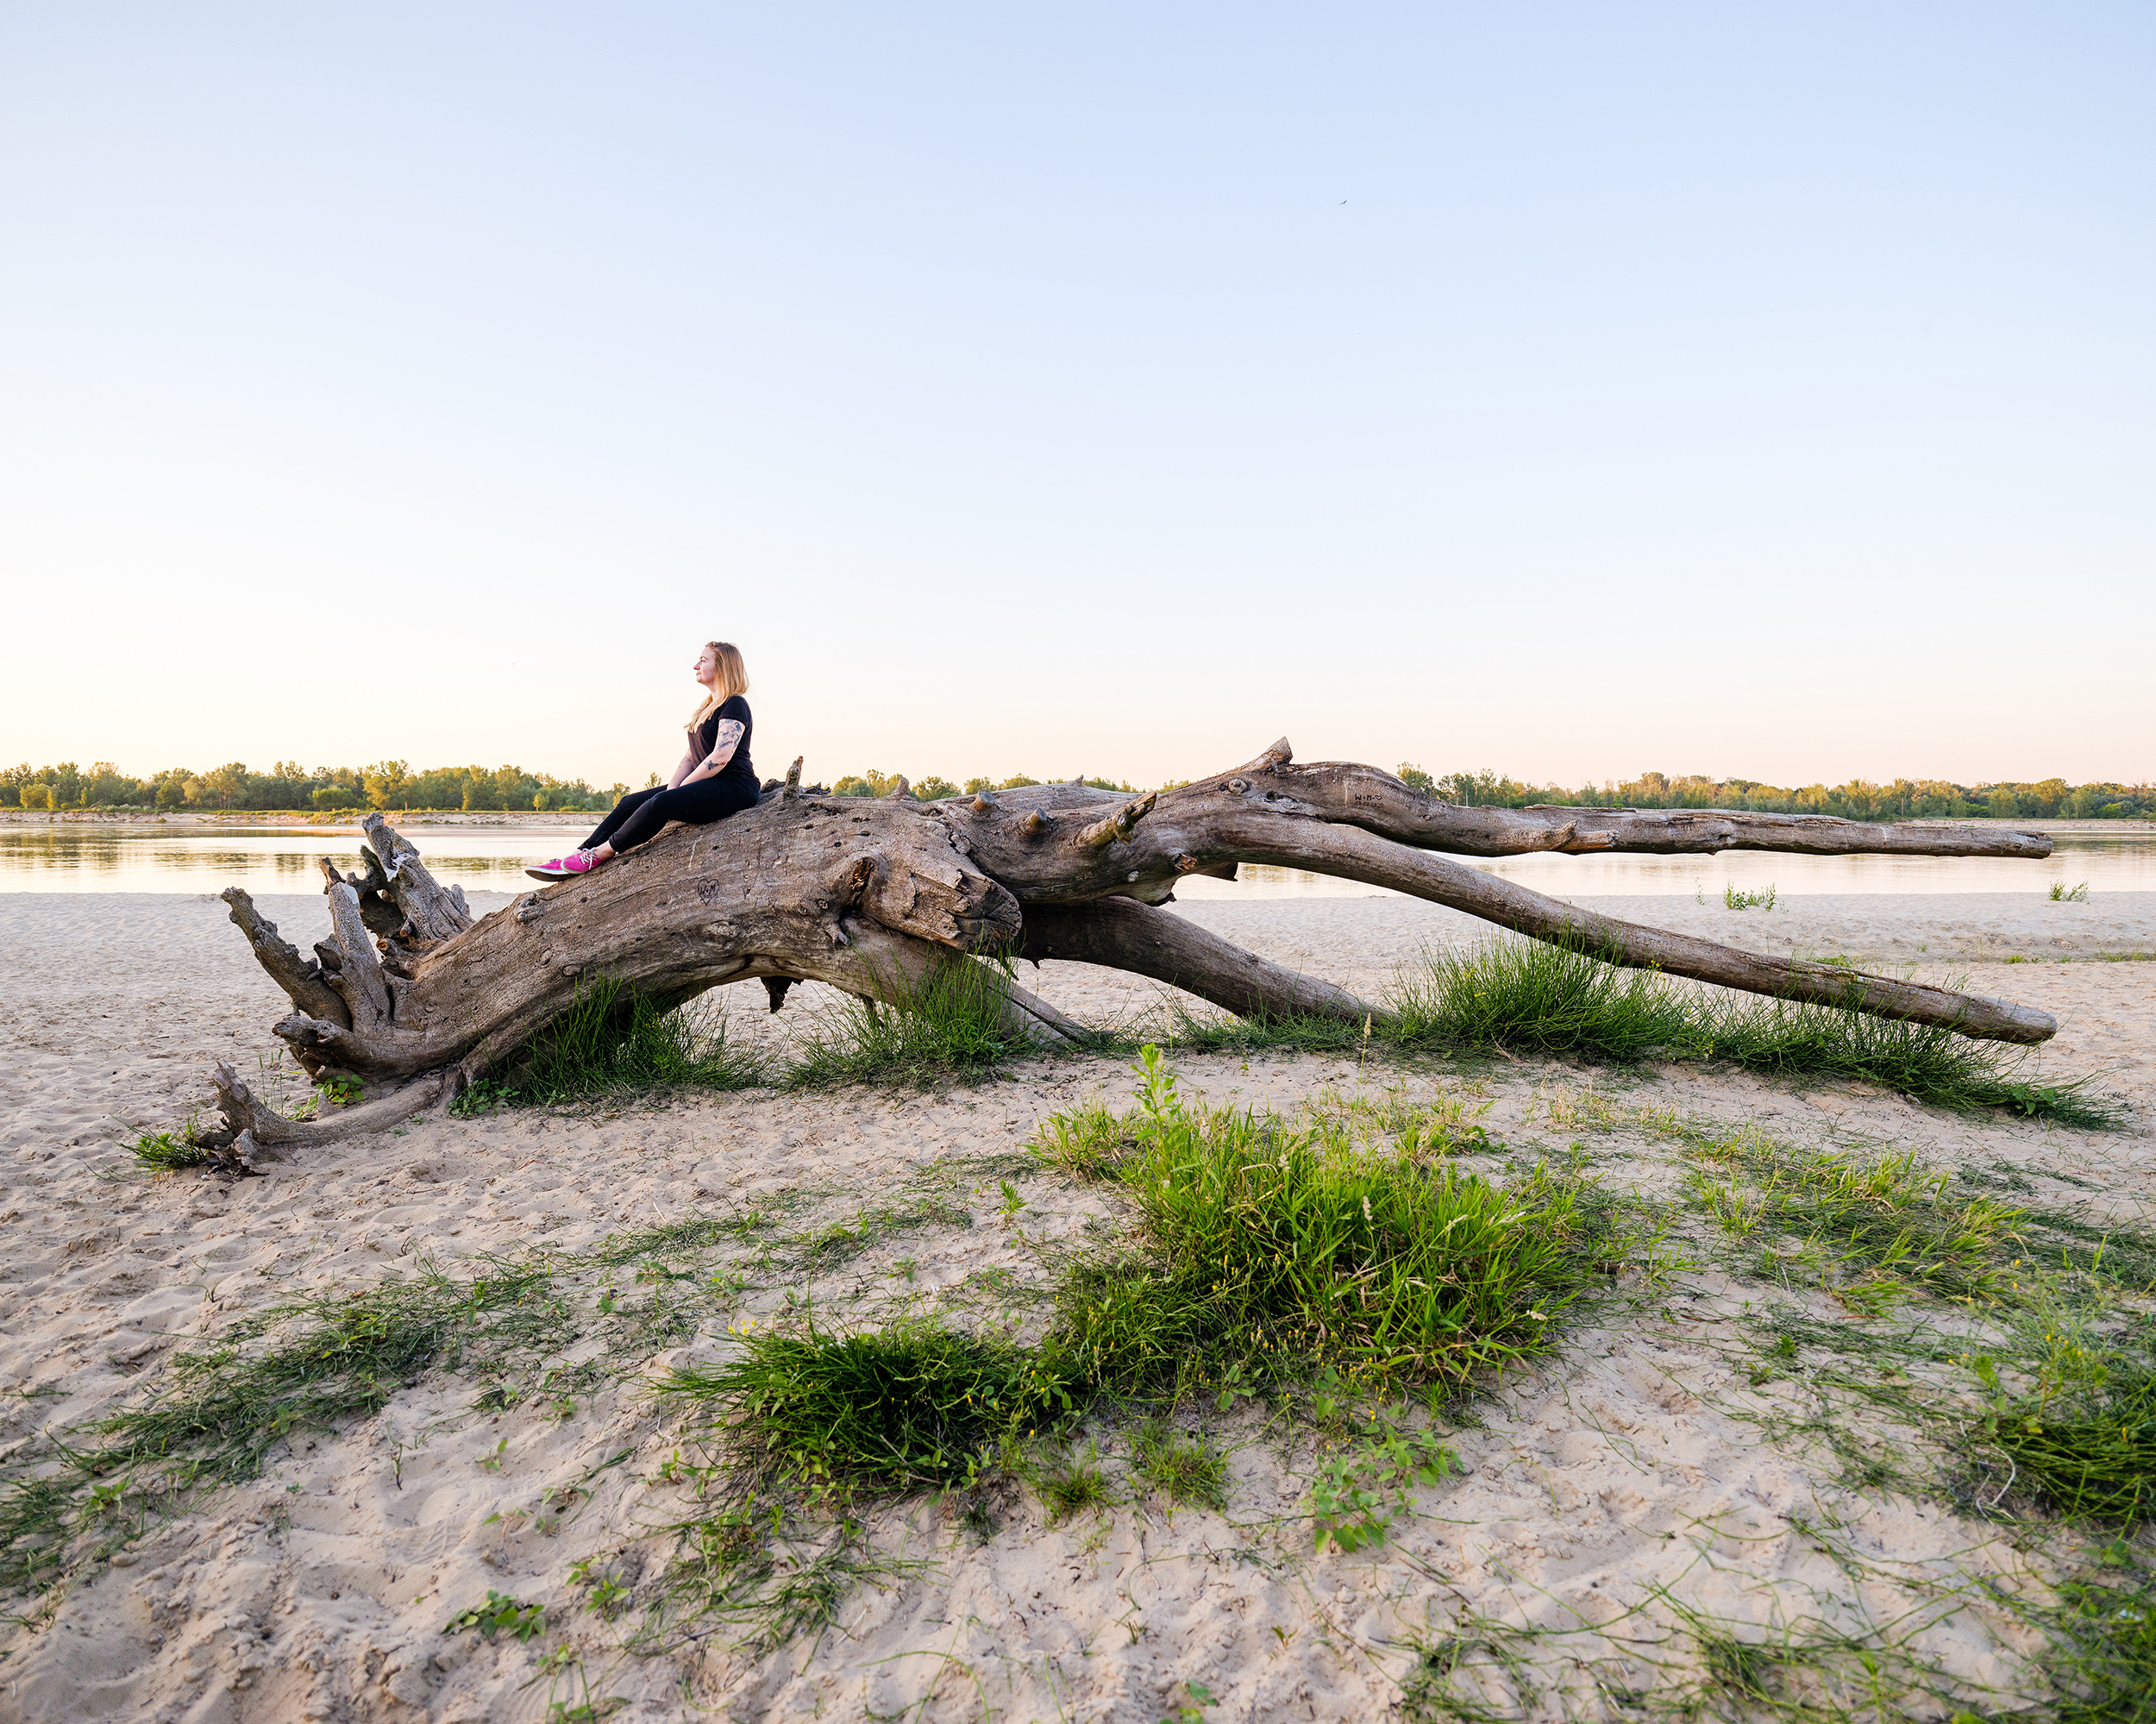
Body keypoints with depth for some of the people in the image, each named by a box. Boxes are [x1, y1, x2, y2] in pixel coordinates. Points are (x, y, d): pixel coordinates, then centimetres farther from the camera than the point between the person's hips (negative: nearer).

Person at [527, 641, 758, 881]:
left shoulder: (734, 705, -7)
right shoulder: (706, 708, 23)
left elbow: (721, 757, -18)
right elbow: (690, 757, 18)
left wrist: (681, 789, -13)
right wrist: (671, 789, 0)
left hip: (733, 787, -10)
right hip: (706, 788, 10)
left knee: (660, 804, -29)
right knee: (630, 802, -1)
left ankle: (601, 854, -17)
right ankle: (580, 854, -6)